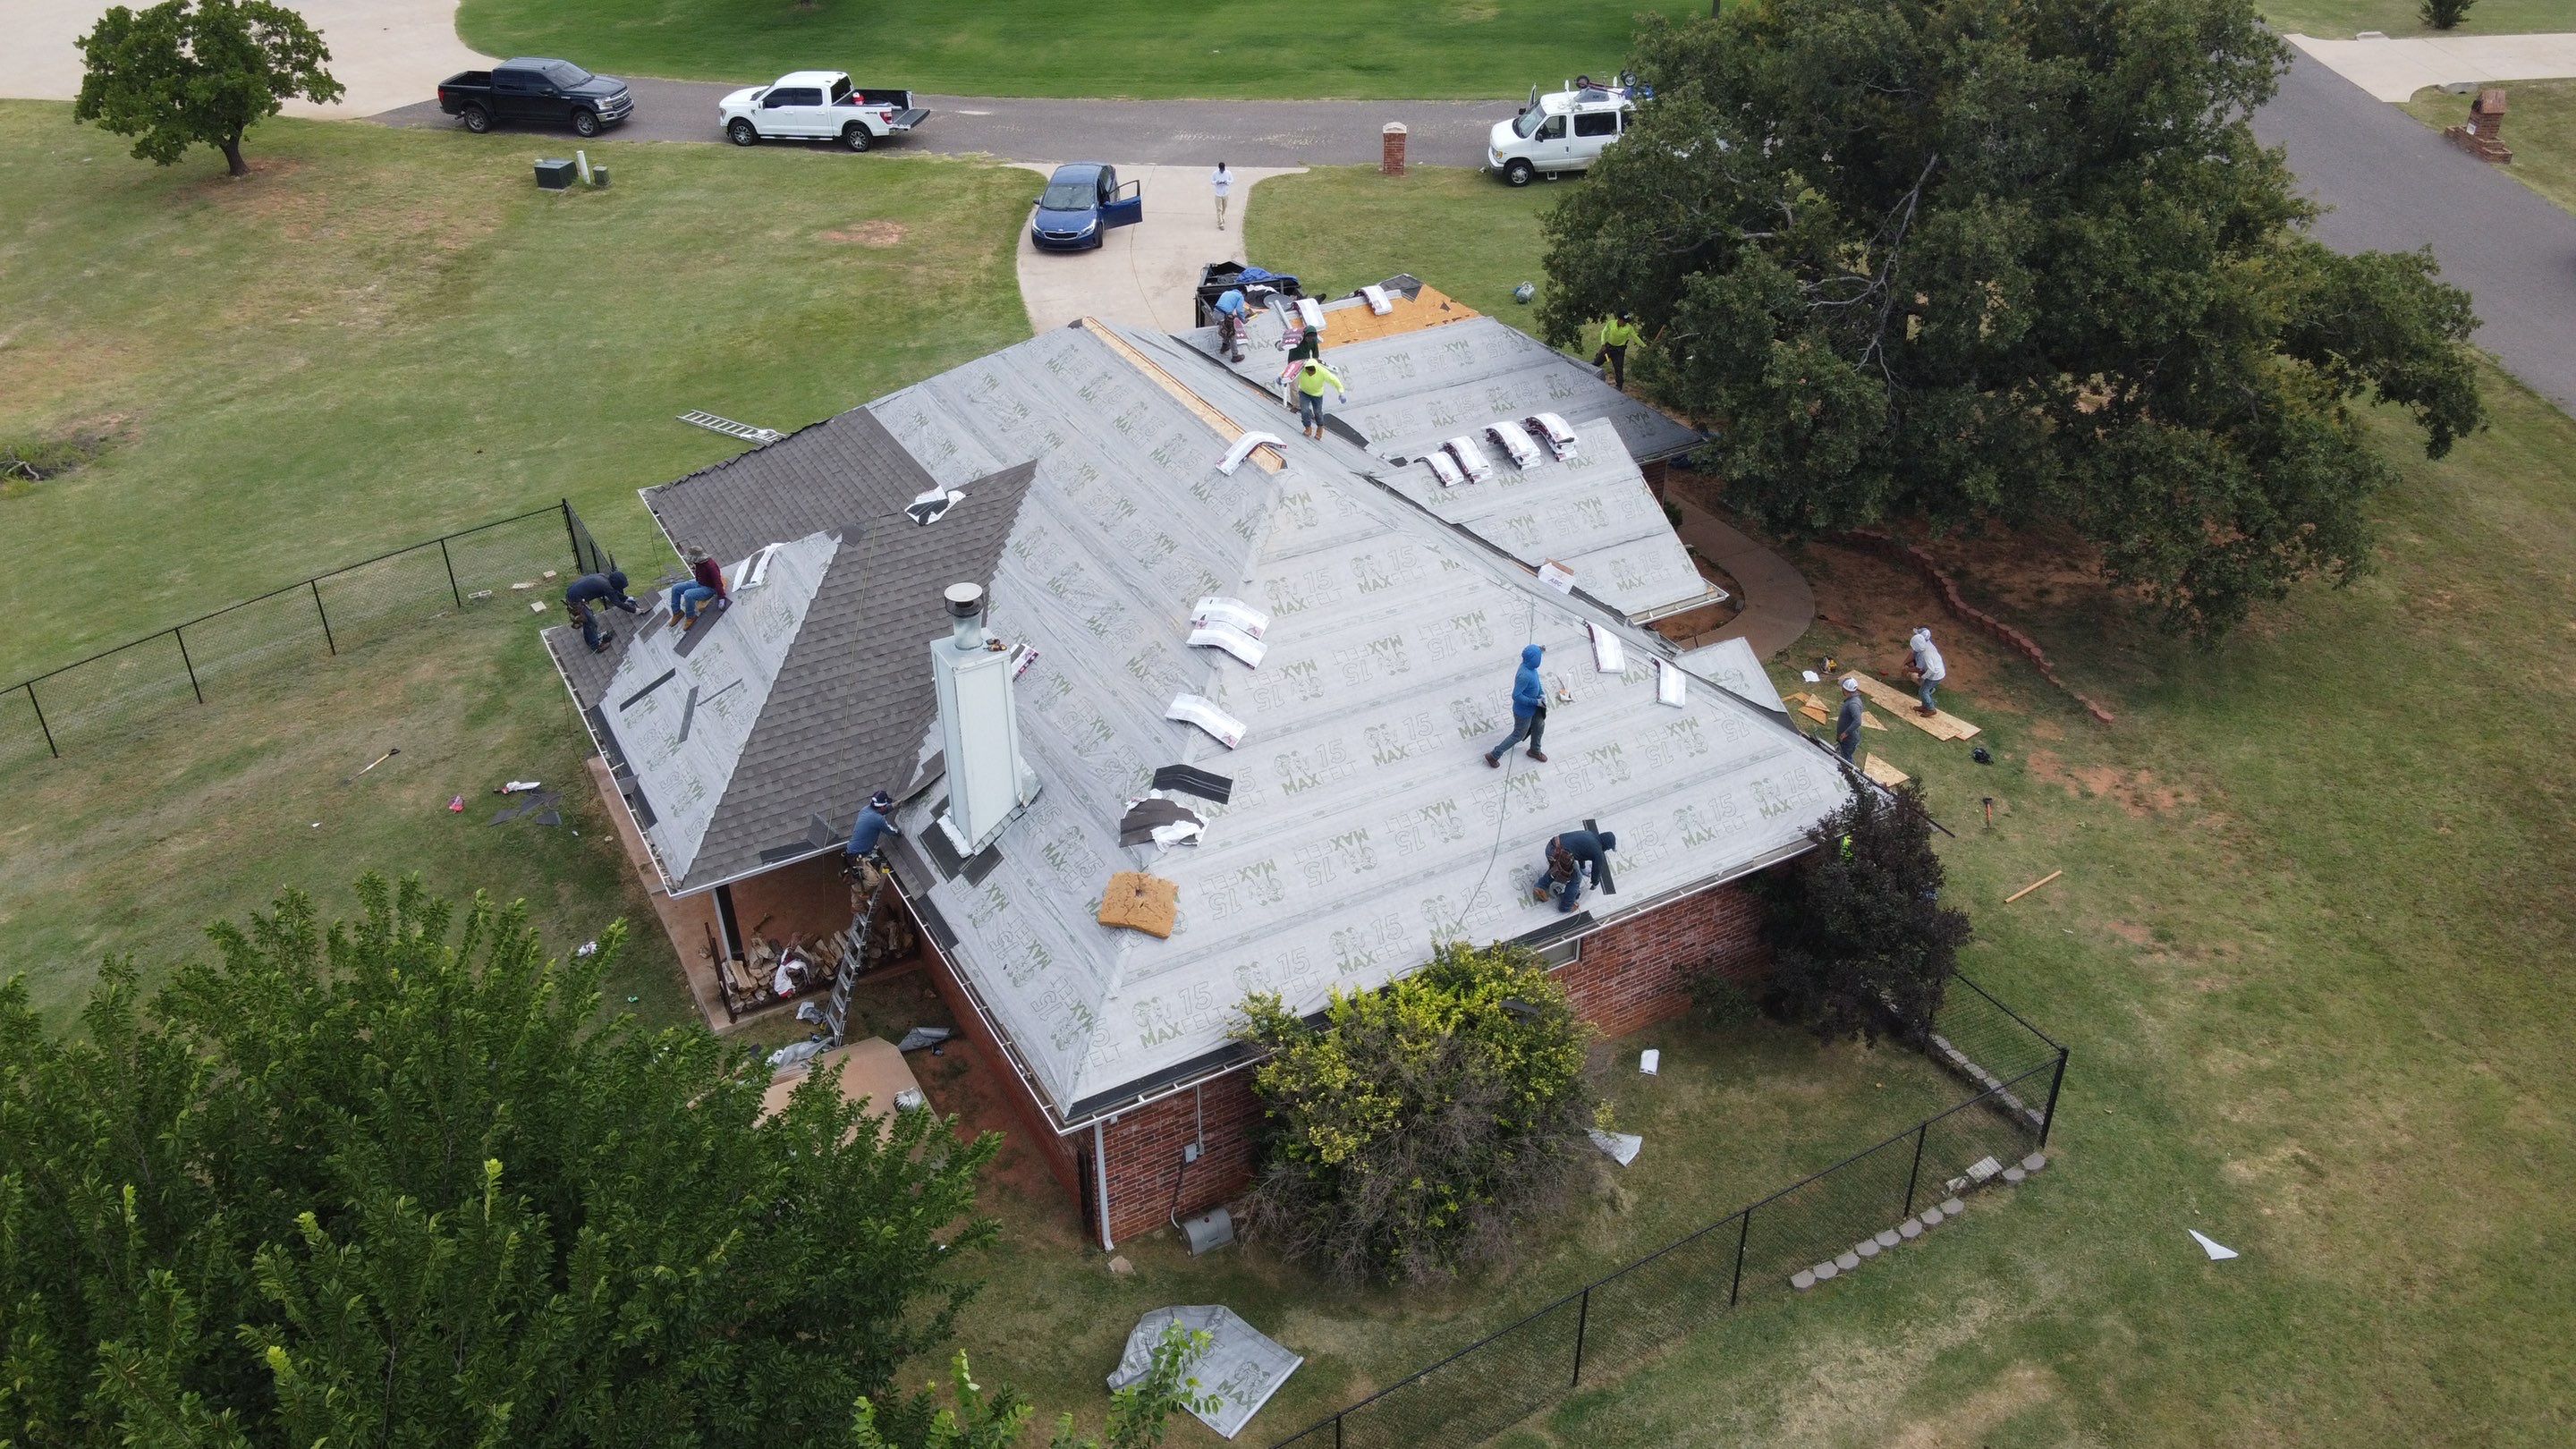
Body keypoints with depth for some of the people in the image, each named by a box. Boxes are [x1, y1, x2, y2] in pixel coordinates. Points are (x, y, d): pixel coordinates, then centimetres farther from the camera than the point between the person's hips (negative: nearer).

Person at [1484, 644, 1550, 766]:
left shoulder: (1530, 666, -11)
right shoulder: (1524, 675, -39)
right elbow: (1516, 696, -34)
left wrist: (1542, 694, -7)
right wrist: (1536, 702, -27)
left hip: (1533, 707, 9)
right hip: (1524, 712, -9)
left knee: (1539, 726, 28)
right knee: (1518, 735, 11)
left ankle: (1534, 751, 54)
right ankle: (1494, 755, 27)